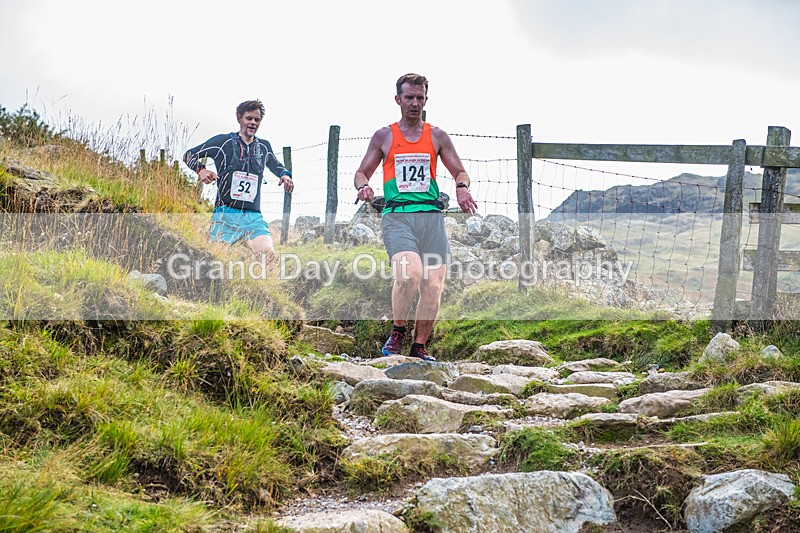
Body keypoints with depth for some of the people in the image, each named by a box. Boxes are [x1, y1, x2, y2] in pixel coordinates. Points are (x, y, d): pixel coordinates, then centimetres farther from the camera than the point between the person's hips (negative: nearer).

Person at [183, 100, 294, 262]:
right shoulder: (223, 141, 6)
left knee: (268, 253, -22)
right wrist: (200, 169, -10)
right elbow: (189, 155, 10)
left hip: (254, 217, 3)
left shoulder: (264, 147, 18)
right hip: (225, 214, -3)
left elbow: (276, 165, 38)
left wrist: (285, 174, 15)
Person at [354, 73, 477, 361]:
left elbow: (460, 171, 18)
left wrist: (462, 187, -6)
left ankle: (419, 348, 8)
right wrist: (363, 187, -6)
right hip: (397, 216, -2)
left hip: (431, 216, 2)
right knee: (410, 274, -27)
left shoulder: (438, 137, 16)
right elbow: (362, 172, 17)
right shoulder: (384, 136, 14)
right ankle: (397, 332, -4)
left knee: (433, 286, -8)